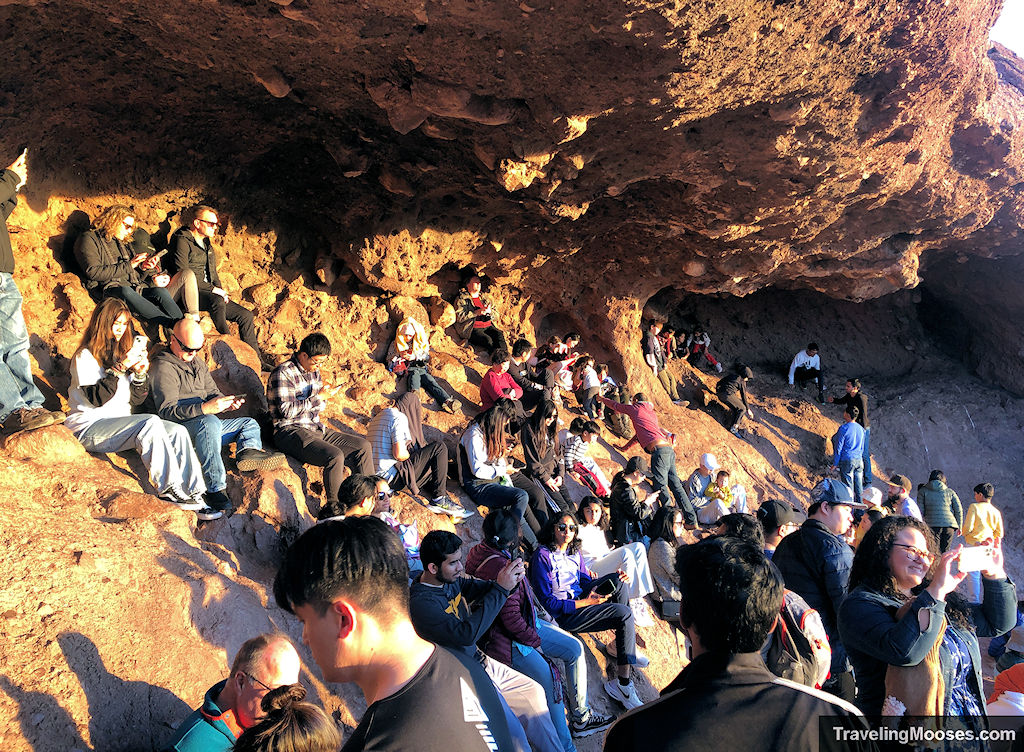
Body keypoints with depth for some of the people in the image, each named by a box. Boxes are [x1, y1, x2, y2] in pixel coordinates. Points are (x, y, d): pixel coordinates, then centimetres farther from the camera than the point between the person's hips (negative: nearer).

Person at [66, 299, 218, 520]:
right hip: (89, 428, -7)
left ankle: (193, 496, -24)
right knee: (151, 423, -32)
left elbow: (135, 400, 13)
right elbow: (96, 399, -17)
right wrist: (120, 367, -24)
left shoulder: (122, 352, 16)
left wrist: (140, 374, -5)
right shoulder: (86, 356, -4)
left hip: (120, 424, 7)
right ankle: (169, 490, -32)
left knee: (178, 431, -16)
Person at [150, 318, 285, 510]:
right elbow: (166, 411, -18)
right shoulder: (163, 367, -8)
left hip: (208, 425, 9)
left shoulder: (198, 363, 21)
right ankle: (215, 488, -46)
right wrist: (205, 408, -32)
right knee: (209, 422, -38)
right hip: (180, 428, -9)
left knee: (250, 424, 5)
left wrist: (225, 402, -4)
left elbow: (212, 392, 22)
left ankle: (247, 451, -34)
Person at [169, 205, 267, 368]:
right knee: (217, 301, -39)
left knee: (246, 315, -4)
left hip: (210, 293, 9)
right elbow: (183, 275, -16)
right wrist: (213, 289, -17)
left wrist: (220, 290, 5)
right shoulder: (182, 241, -7)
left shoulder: (207, 243, 20)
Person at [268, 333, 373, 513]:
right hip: (291, 432, -8)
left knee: (363, 446, -3)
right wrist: (319, 397, -16)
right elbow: (287, 411, -19)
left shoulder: (314, 371, 14)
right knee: (335, 456, -32)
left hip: (316, 429, 9)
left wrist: (325, 394, -1)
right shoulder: (283, 373, -11)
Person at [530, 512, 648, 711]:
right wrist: (585, 603, -21)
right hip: (564, 614, -8)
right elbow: (547, 602, -15)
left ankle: (619, 645, -8)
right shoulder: (543, 555, -11)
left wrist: (614, 579, -4)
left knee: (617, 582, -15)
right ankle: (623, 685, -19)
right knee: (624, 614, -21)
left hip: (581, 599, 8)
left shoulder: (575, 553, 14)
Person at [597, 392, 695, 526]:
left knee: (661, 487, -8)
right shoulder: (651, 413, 30)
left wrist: (602, 399, 47)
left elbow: (615, 405, 27)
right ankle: (692, 521, 5)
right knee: (675, 485, 7)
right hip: (669, 449, 8)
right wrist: (625, 447, 51)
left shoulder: (635, 409, 11)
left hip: (659, 450, -8)